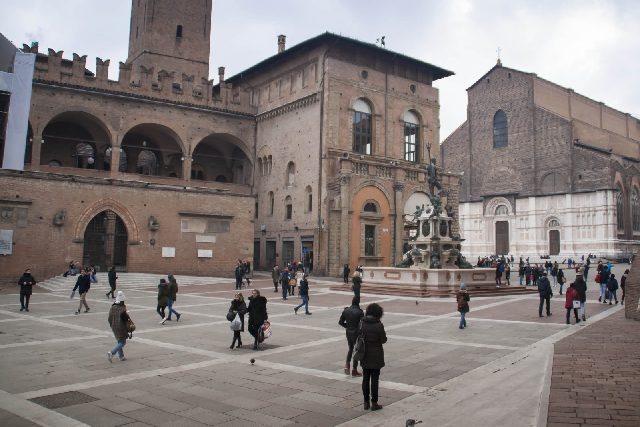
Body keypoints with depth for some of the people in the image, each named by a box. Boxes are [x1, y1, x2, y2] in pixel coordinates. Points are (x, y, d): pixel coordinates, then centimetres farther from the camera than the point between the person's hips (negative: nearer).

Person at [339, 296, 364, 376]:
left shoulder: (346, 310, -1)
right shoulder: (359, 312, -17)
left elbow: (340, 322, 3)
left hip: (348, 333, 5)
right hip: (356, 333, -5)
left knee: (350, 349, 24)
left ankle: (347, 365, 9)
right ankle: (354, 370, 12)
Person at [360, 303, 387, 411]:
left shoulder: (362, 323, -3)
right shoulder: (379, 325, -17)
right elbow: (383, 340, -10)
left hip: (365, 356, 4)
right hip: (376, 356, -4)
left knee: (365, 379, 12)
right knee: (374, 379, 5)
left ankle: (366, 402, 20)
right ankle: (374, 403, 12)